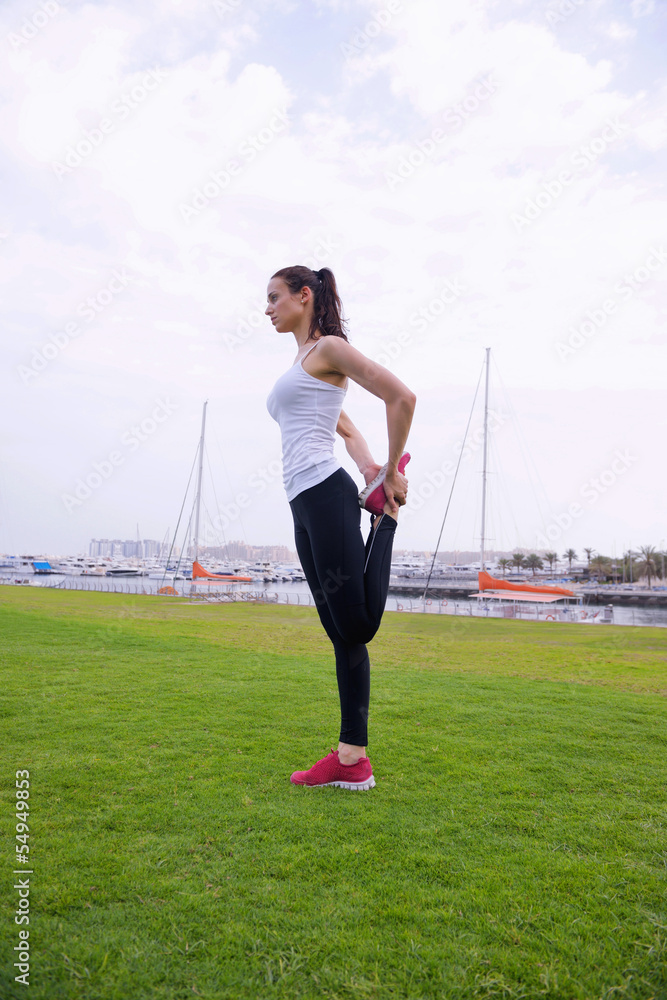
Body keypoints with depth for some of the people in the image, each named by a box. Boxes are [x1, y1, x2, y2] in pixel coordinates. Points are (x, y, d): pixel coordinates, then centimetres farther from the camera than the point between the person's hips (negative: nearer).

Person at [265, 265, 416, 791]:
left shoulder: (328, 347, 1)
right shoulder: (302, 363, 28)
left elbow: (402, 397, -9)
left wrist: (393, 471, -4)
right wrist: (369, 467, 12)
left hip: (325, 494, -9)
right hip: (304, 506, 9)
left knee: (358, 625, -10)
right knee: (342, 633, 6)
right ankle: (353, 759, 10)